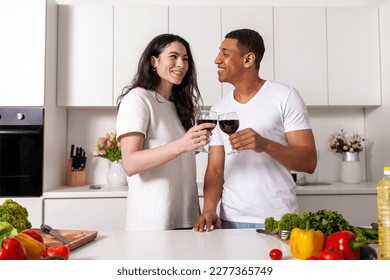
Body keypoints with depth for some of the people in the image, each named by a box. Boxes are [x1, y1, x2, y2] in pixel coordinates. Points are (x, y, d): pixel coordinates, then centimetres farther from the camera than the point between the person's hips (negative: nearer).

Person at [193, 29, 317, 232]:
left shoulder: (285, 97, -6)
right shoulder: (218, 110, 7)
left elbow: (309, 162, -10)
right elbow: (215, 169, 5)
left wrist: (266, 144, -27)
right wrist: (209, 208, -13)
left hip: (278, 220, -3)